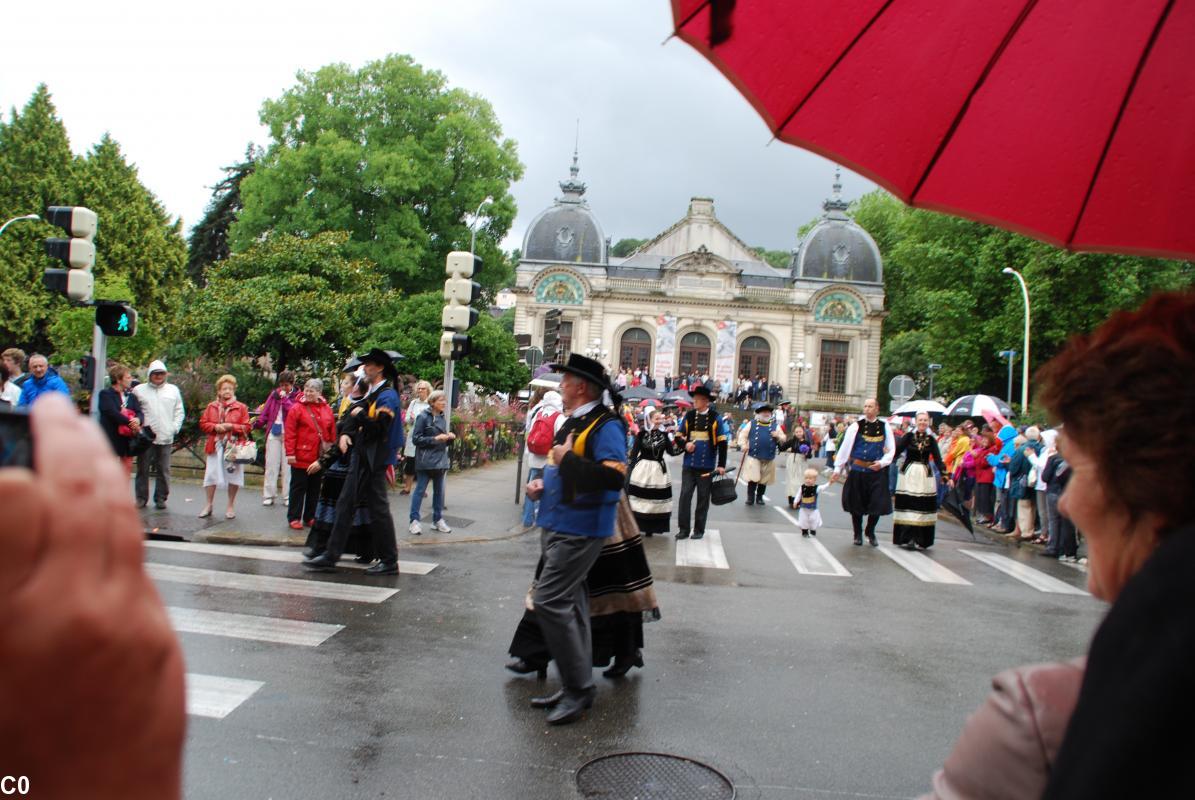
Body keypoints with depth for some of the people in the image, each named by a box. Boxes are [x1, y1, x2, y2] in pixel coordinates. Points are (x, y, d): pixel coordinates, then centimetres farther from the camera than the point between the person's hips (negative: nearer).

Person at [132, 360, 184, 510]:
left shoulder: (173, 390, 11)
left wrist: (175, 427, 1)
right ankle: (141, 498, 13)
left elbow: (179, 412, 13)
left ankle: (161, 498, 12)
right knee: (143, 469, 4)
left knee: (164, 471, 3)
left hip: (166, 437, 1)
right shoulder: (139, 390, 6)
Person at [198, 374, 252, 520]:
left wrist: (231, 426, -16)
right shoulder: (211, 406, 8)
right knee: (211, 474, 4)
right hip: (215, 446, 2)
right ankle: (209, 505, 18)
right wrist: (215, 427, -11)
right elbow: (203, 424, 7)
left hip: (234, 447, -2)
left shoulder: (241, 407, 1)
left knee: (233, 475, 3)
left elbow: (246, 427, -2)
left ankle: (231, 506, 16)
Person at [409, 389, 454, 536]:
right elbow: (416, 438, -12)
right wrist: (436, 439, -17)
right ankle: (414, 521, 3)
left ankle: (438, 520, 19)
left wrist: (449, 437, -2)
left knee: (439, 491, 10)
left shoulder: (442, 418, 11)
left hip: (440, 459, 6)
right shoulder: (423, 417, -8)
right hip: (425, 460, -6)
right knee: (420, 489, -2)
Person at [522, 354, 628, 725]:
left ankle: (578, 688, -2)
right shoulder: (573, 422, 14)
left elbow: (614, 477, -28)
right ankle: (576, 687, 25)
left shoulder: (605, 425, -16)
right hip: (558, 526, 10)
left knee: (549, 601, -13)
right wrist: (542, 482, 10)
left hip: (579, 531, -10)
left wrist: (567, 460, -23)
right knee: (569, 604, 14)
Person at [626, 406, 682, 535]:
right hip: (642, 469, -3)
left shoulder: (664, 434, 3)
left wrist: (683, 445, -13)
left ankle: (650, 528, 15)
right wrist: (632, 468, -6)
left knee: (656, 498, 5)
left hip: (659, 470, 3)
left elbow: (671, 451, 1)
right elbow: (634, 452, -3)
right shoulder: (642, 434, -6)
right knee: (639, 496, -1)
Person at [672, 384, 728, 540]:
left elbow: (722, 443, -2)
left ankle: (699, 529, 15)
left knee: (703, 498, 6)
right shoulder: (688, 416, 3)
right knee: (685, 495, -1)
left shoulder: (715, 418, -3)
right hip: (689, 464, 2)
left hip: (707, 466, -2)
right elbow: (678, 437, 9)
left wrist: (721, 465, -6)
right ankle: (683, 528, 6)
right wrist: (685, 444, -13)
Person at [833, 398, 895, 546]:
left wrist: (882, 462, -6)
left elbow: (891, 450, 9)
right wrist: (838, 468, -5)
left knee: (877, 504, 1)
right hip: (857, 471, -1)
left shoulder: (884, 427, 4)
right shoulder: (856, 426, -2)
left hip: (877, 471, 1)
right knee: (856, 504, 6)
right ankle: (858, 534, 24)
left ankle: (870, 533, 24)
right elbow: (845, 447, -3)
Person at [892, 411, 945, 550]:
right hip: (908, 475, -2)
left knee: (923, 507, 1)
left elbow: (937, 458, 3)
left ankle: (920, 540, 10)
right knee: (907, 506, -4)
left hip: (925, 476, 2)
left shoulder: (931, 439, 7)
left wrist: (945, 474, -7)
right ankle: (906, 538, 2)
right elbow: (896, 451, -9)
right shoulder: (908, 436, 1)